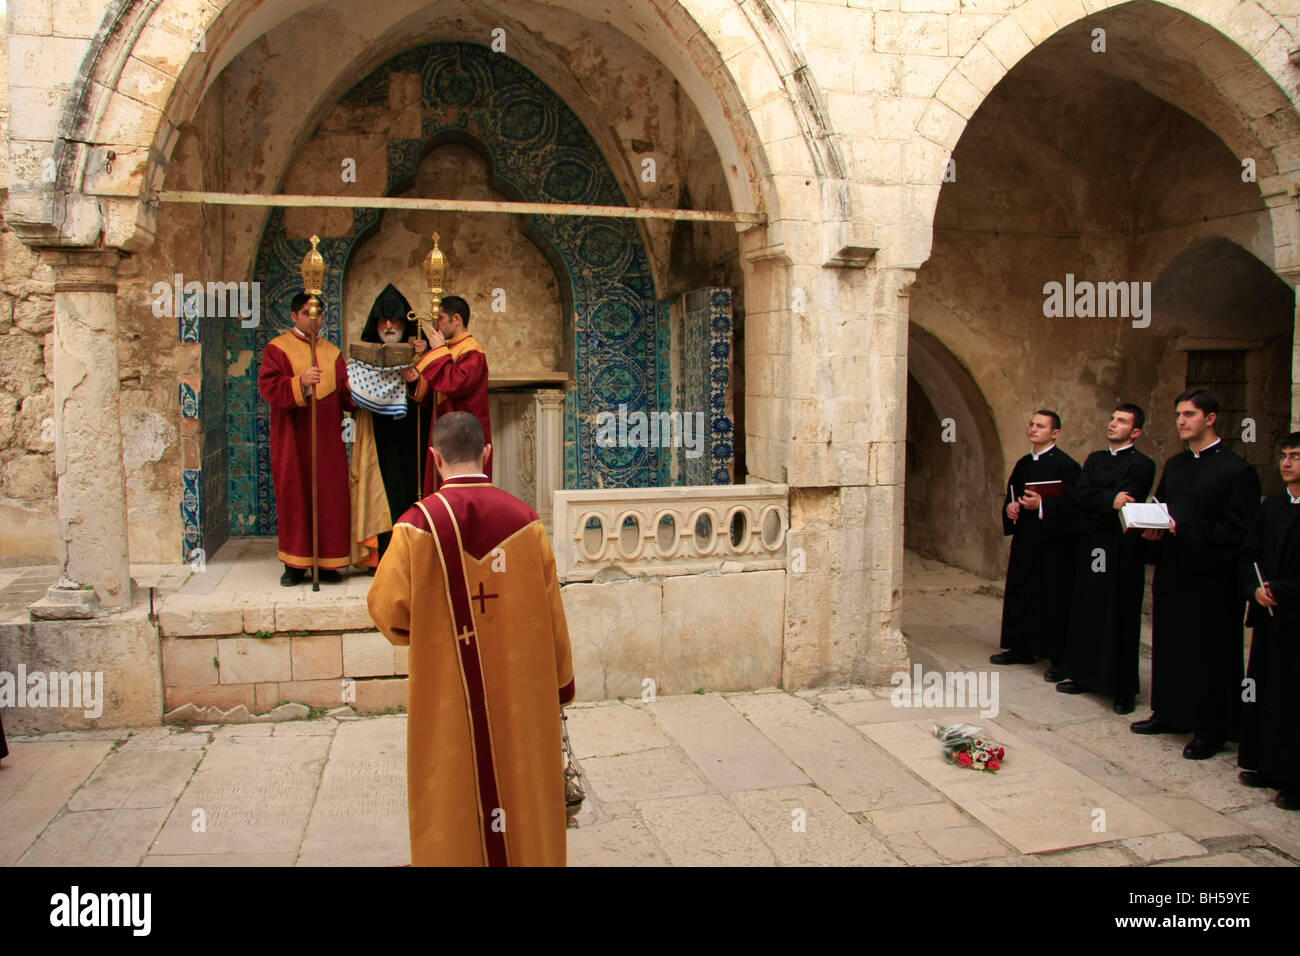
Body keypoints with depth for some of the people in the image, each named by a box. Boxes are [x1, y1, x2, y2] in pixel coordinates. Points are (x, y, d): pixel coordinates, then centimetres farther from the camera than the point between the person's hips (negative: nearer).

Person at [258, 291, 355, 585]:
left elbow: (345, 395, 10)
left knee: (330, 497, 1)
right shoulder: (277, 348, 3)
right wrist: (300, 382, -26)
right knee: (294, 497, -1)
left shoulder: (332, 351, 15)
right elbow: (269, 388, -10)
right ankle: (295, 563, 7)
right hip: (292, 439, -3)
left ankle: (328, 562, 8)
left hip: (328, 439, 3)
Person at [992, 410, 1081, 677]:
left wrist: (1042, 505, -24)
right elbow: (1011, 496, 22)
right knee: (1020, 595, 12)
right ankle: (1021, 648, 24)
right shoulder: (1023, 464, 14)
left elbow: (1073, 505, -15)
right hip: (1024, 542, 7)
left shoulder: (1066, 465, -9)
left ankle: (1059, 658, 8)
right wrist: (1010, 508, 1)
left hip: (1053, 544, -7)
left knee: (1054, 600, -2)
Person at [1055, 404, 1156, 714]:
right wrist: (1109, 500, -17)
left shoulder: (1141, 465, -6)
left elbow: (1122, 505, -18)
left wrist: (1092, 501, -12)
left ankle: (1124, 689, 8)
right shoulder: (1095, 459, 14)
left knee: (1119, 621, 0)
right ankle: (1084, 676, 24)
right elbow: (1077, 496, -2)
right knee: (1085, 615, 12)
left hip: (1121, 553, -6)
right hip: (1089, 550, 6)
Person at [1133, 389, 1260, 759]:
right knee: (1169, 648, 14)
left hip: (1211, 581, -7)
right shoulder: (1174, 465, 12)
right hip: (1171, 576, 7)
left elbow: (1237, 533, -15)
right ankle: (1169, 713, 28)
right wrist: (1152, 529, -4)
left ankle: (1212, 729, 13)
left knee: (1209, 656, 2)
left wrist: (1181, 529, -21)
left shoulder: (1237, 471, -10)